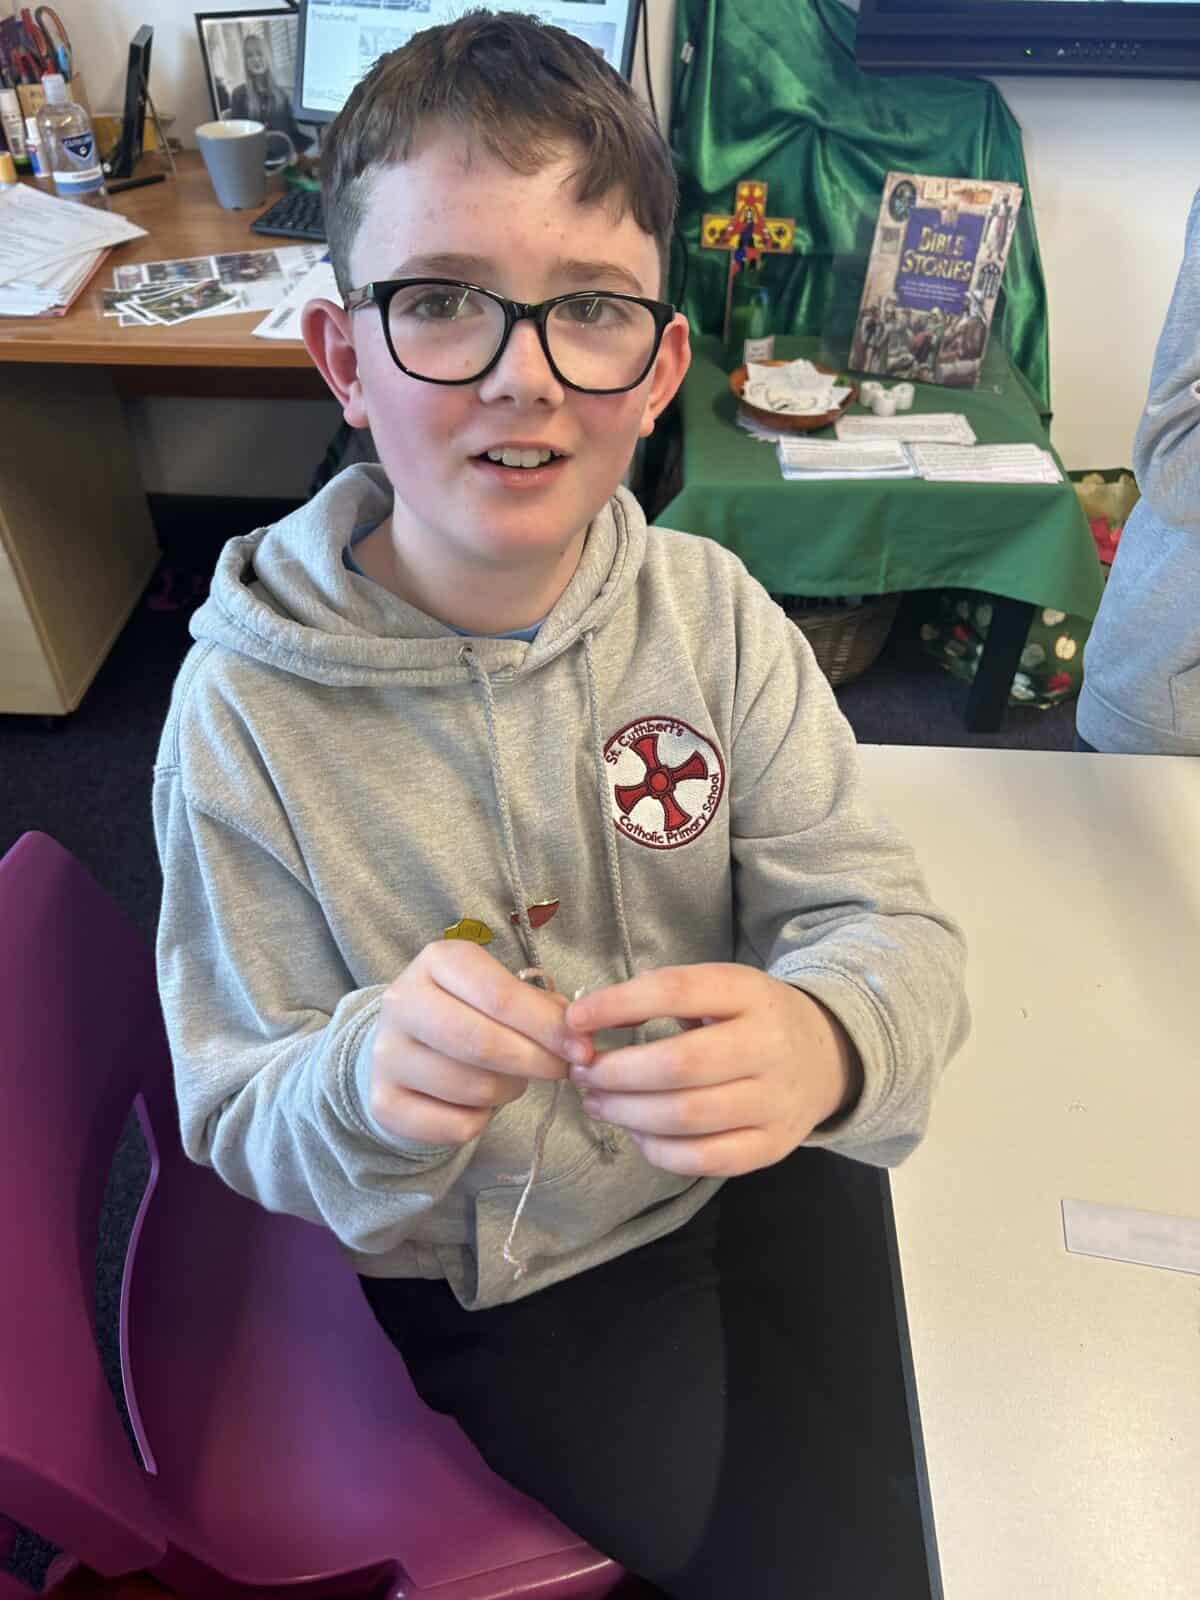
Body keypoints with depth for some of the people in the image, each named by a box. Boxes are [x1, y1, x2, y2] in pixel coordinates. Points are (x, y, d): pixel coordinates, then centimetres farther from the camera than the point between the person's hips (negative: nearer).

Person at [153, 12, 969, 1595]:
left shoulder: (715, 615, -11)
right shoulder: (245, 709, -17)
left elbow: (886, 921, -12)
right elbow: (239, 1124, -11)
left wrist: (823, 1039, -36)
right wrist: (368, 1089, -35)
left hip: (752, 1181, 3)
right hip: (493, 1276, -2)